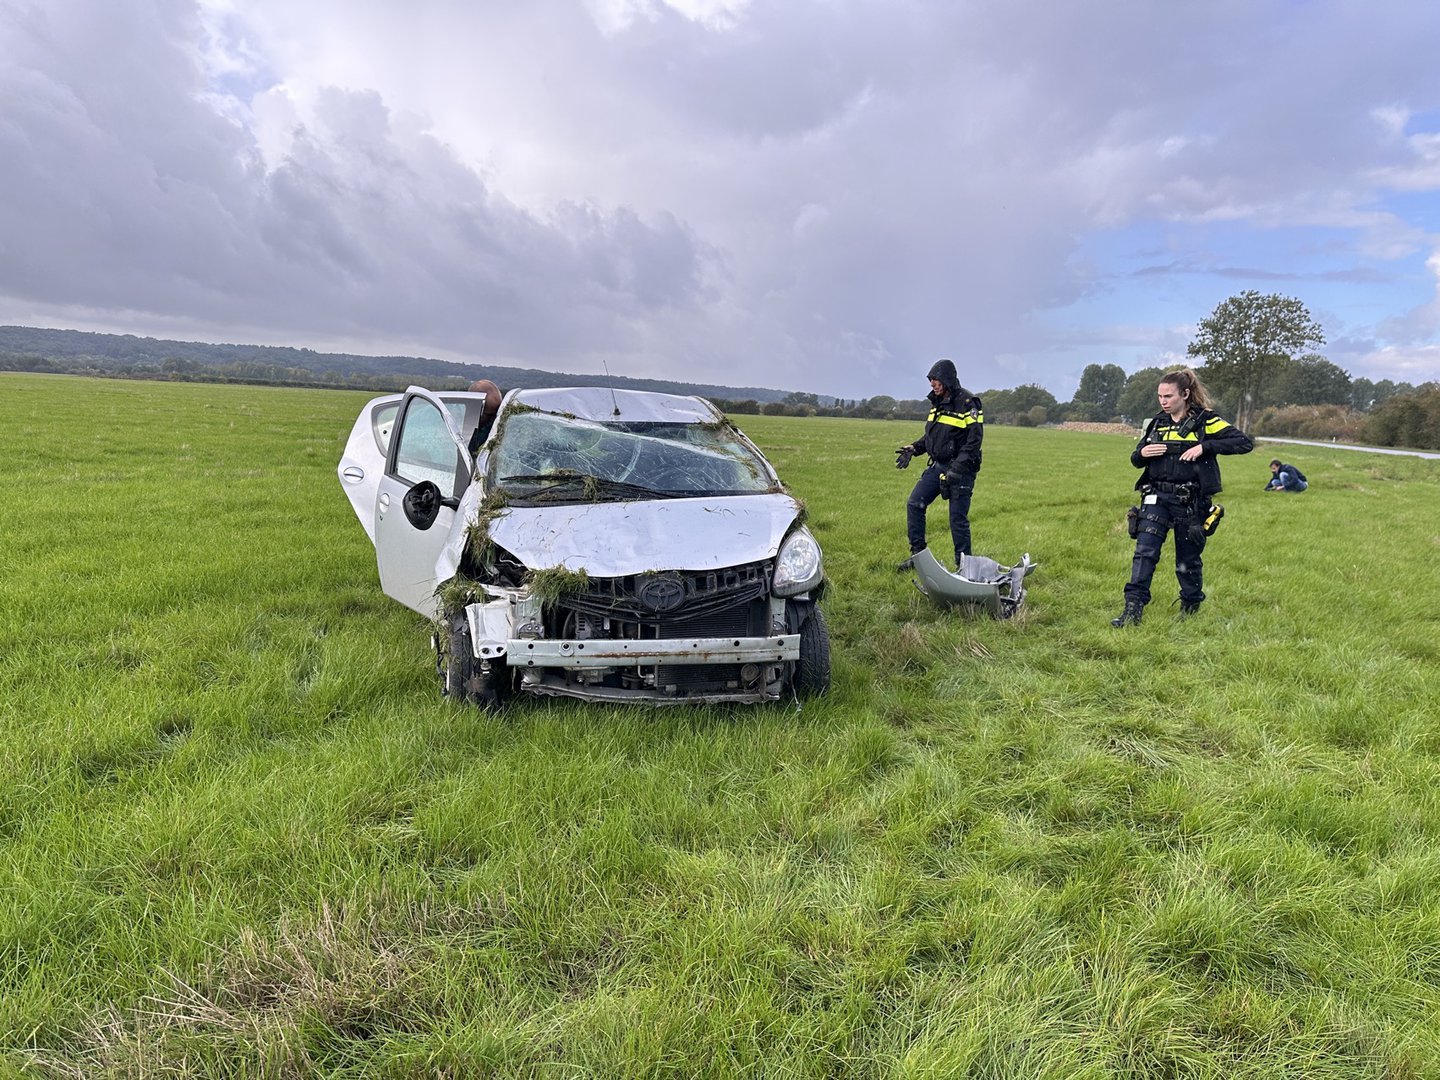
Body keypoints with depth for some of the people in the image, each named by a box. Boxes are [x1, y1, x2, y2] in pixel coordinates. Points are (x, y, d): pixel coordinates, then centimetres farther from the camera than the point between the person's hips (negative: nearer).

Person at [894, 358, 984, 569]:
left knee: (958, 518, -3)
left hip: (961, 469, -7)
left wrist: (957, 469, -25)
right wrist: (912, 449, 6)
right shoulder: (937, 402, 11)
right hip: (937, 465, 8)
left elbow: (974, 441, -18)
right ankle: (917, 554, 12)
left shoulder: (967, 403, -13)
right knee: (914, 503, 1)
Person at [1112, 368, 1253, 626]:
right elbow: (1136, 460, 16)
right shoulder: (1157, 422, 9)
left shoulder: (1205, 421, -4)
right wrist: (1142, 454, -8)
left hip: (1190, 502, -3)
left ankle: (1191, 606, 32)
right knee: (1144, 551, -11)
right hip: (1157, 498, 3)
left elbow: (1245, 442, -12)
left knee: (1187, 560, 10)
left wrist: (1204, 447, -21)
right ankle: (1133, 609, -12)